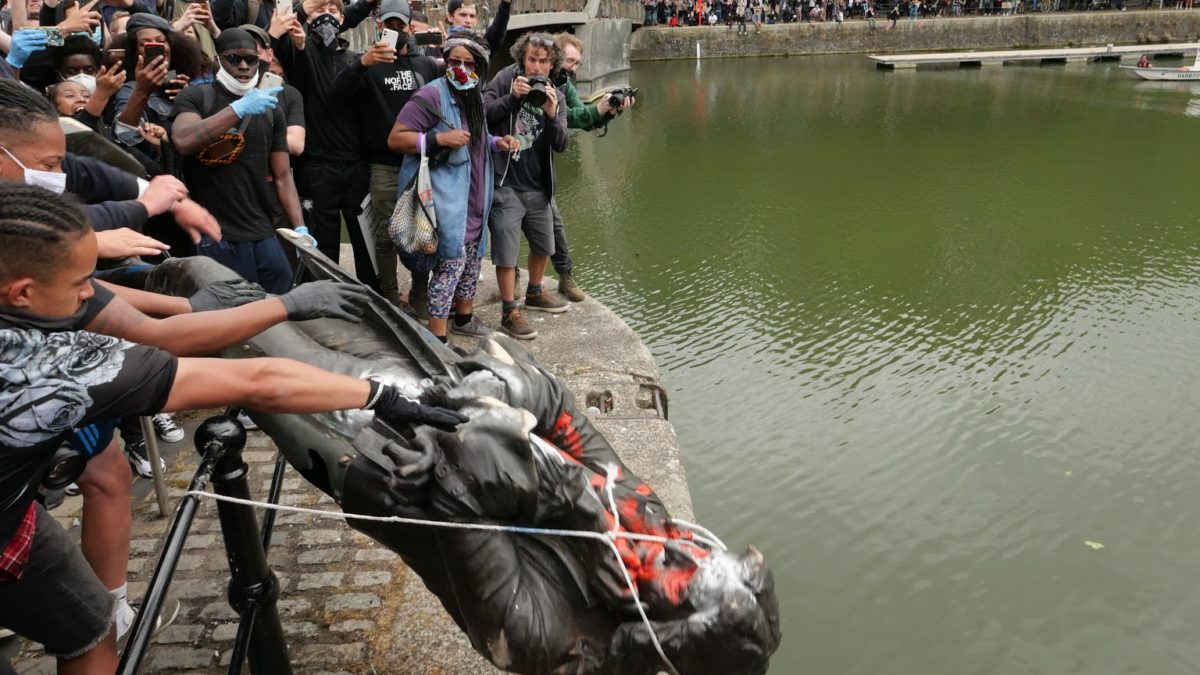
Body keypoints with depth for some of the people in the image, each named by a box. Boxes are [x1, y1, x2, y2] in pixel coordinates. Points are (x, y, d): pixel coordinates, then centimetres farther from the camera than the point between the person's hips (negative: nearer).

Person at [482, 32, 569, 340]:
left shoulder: (555, 95, 6)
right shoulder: (506, 79, -6)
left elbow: (561, 144, -2)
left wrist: (551, 115, -19)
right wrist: (512, 97, -23)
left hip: (538, 187, 6)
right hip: (506, 184, -6)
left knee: (543, 245, 20)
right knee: (507, 251, -3)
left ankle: (534, 293, 42)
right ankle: (510, 312, 10)